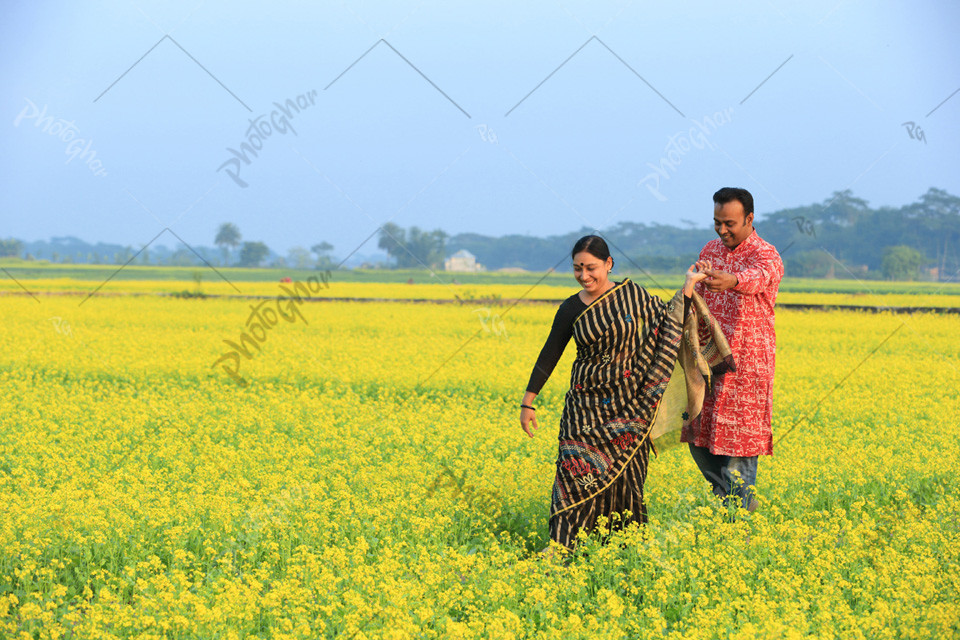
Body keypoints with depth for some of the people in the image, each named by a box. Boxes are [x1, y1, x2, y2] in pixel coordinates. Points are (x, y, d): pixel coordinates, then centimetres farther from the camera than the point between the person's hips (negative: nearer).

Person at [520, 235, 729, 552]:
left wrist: (689, 285, 3)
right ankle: (561, 546, -11)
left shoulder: (632, 294, -2)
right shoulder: (571, 310, -2)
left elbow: (669, 321, 10)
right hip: (586, 404, 0)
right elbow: (549, 356, 4)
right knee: (578, 469, -10)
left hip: (628, 403, 0)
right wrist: (528, 403, 4)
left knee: (624, 468, 2)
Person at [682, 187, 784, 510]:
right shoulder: (710, 251, 10)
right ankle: (745, 499, 27)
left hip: (745, 363, -7)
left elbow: (758, 276, -38)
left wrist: (731, 280, -59)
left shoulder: (766, 256, -13)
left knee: (739, 440, -3)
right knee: (698, 436, 10)